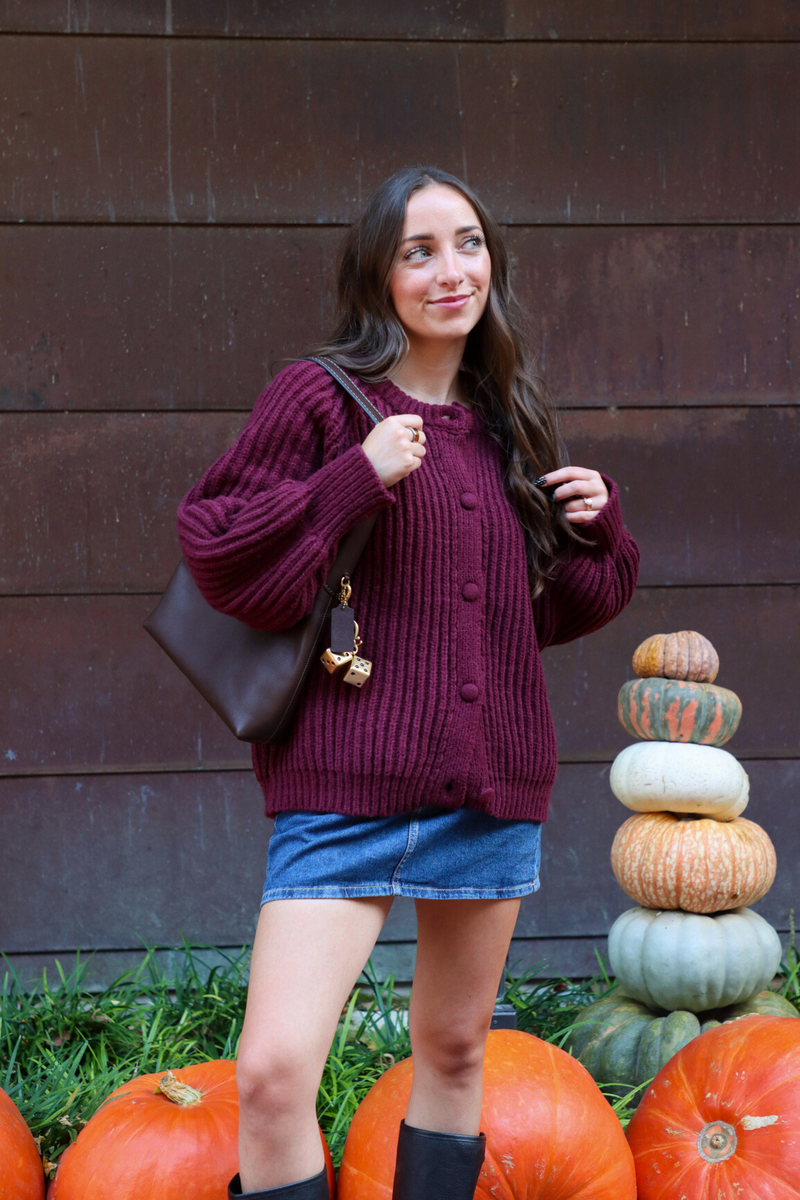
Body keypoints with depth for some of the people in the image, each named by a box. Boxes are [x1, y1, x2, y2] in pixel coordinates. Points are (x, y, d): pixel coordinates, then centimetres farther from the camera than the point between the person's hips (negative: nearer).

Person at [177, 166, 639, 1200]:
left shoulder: (508, 424, 13)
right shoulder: (320, 400, -4)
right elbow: (224, 562, -11)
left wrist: (598, 523, 5)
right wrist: (356, 479, -19)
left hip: (493, 785, 6)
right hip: (348, 791, -6)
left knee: (454, 1052, 16)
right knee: (273, 1072, -18)